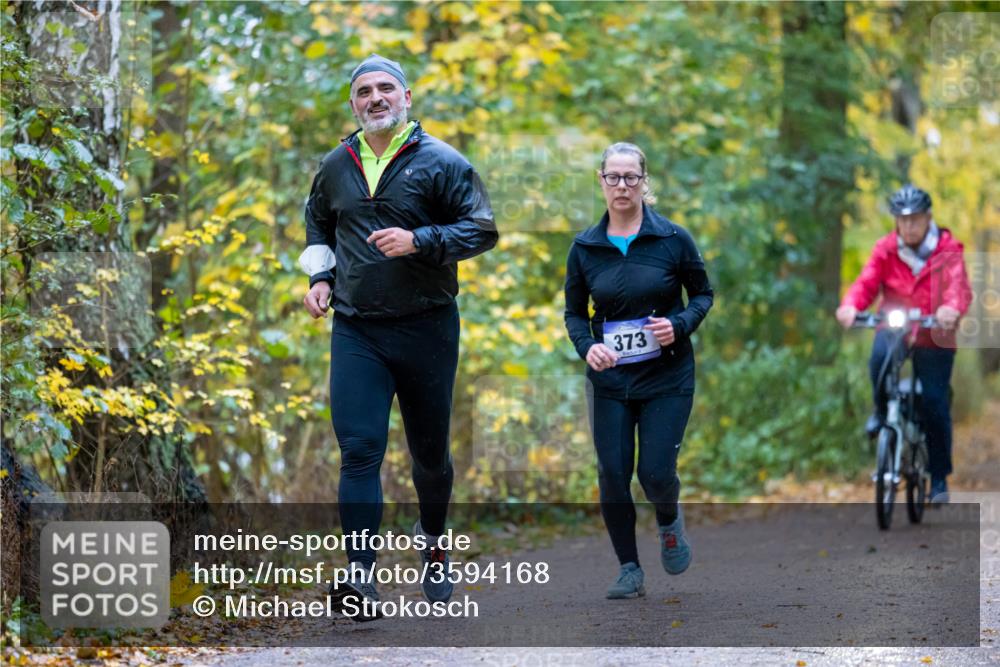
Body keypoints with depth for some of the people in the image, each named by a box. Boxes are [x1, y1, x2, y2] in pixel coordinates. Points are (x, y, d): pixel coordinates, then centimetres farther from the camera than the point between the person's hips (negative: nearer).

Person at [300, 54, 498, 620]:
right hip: (355, 333, 2)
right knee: (359, 450, -11)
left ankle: (434, 548, 38)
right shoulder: (337, 166, 9)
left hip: (426, 329, -2)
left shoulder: (440, 162, -4)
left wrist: (418, 241, -21)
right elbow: (317, 223, 28)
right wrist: (319, 277, 11)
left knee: (430, 451, 12)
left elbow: (482, 230, -8)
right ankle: (361, 575, -17)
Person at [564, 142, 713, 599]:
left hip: (668, 375, -2)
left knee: (656, 472, -6)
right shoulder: (584, 248, 1)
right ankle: (629, 570, 13)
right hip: (609, 379, 2)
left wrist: (679, 325, -15)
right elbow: (574, 312, 9)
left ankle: (669, 522, 30)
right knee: (612, 475, -2)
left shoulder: (672, 239, -5)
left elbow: (703, 293, 5)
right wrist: (587, 346, -12)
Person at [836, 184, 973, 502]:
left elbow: (959, 286, -21)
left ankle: (939, 476, 14)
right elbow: (867, 282, -10)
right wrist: (850, 306, -33)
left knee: (935, 403, -3)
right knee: (880, 358, -34)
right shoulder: (886, 249, 0)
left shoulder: (948, 250, -6)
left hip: (934, 335, -1)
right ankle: (883, 410, -1)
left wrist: (952, 309, -45)